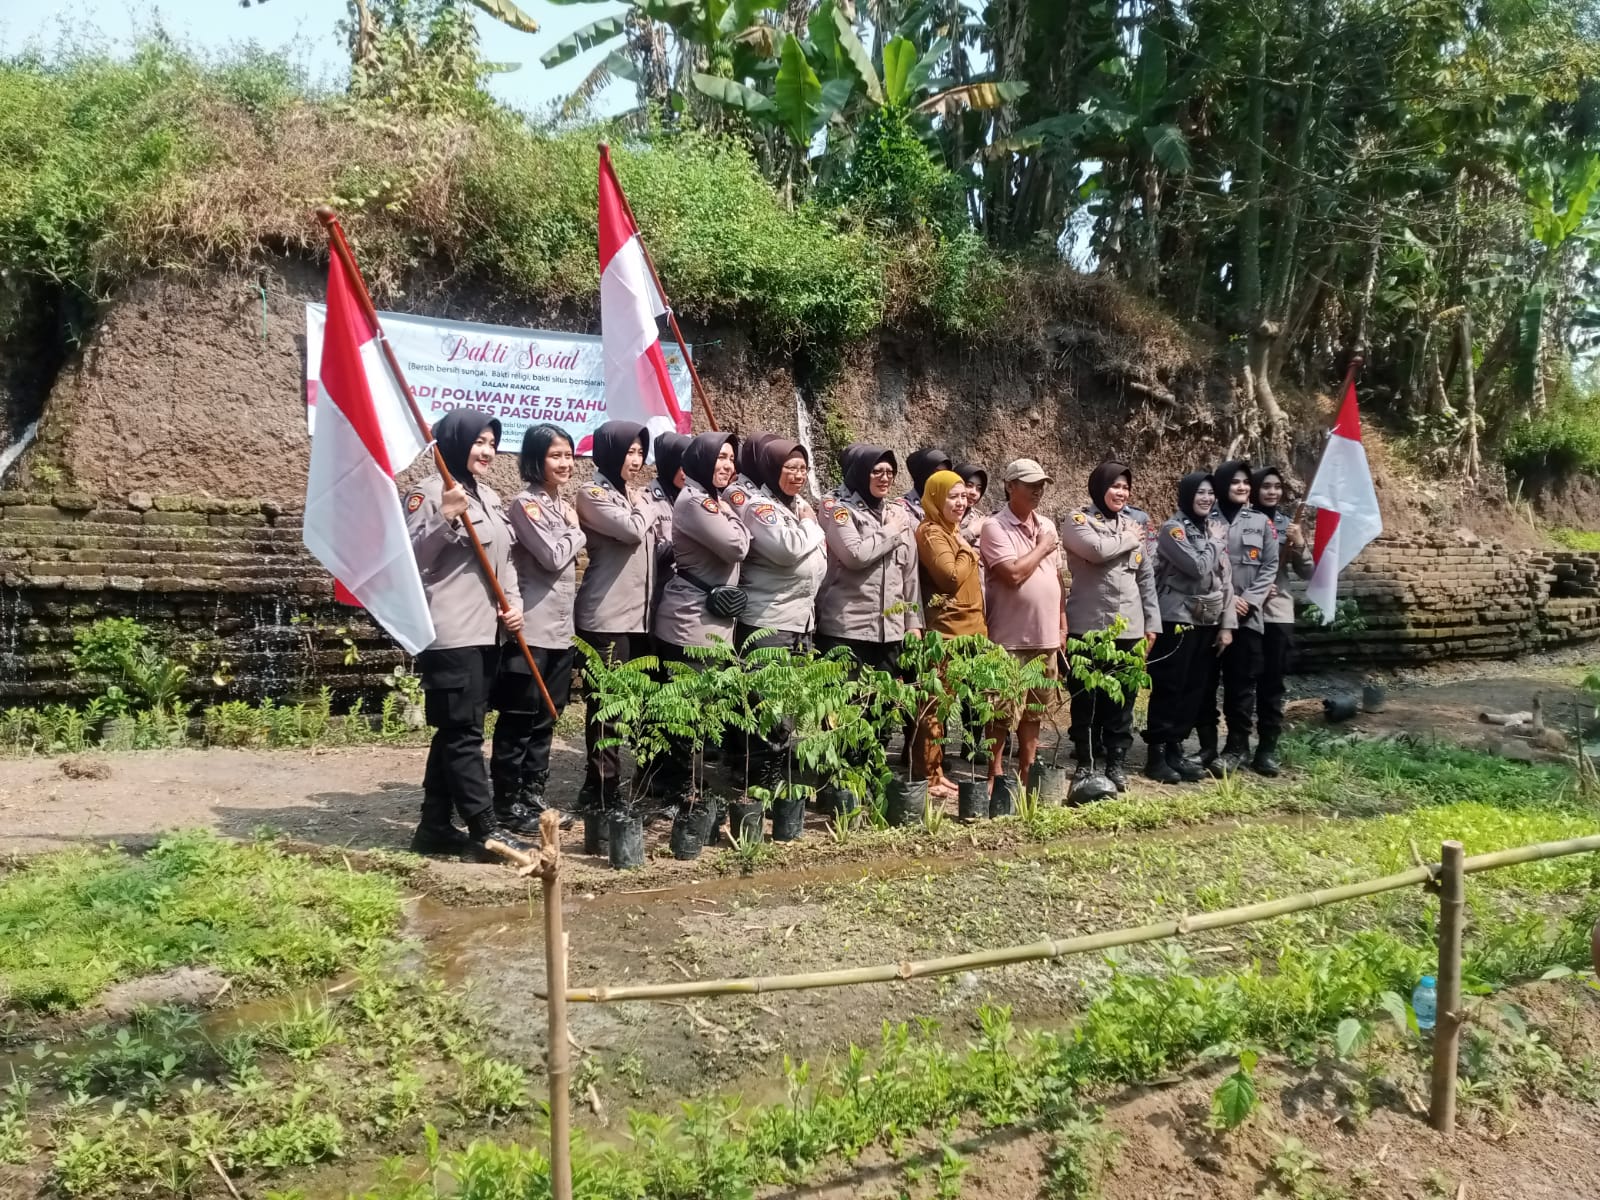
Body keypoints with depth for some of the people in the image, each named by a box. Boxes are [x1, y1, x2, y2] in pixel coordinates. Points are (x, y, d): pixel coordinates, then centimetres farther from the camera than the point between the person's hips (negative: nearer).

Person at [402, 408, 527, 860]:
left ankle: (435, 827, 20)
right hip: (449, 632, -9)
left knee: (454, 732, 12)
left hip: (485, 631, 9)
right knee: (464, 732, -6)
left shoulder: (489, 496, 18)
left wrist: (512, 604, 7)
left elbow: (504, 558, 21)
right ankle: (485, 831, -2)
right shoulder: (428, 493, -8)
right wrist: (446, 519, -26)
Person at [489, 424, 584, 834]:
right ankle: (508, 805, 8)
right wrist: (576, 530, -3)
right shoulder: (525, 504, -10)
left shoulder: (562, 505, 15)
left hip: (562, 629, 8)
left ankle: (533, 799, 22)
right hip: (531, 629, -8)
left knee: (544, 721, 13)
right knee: (517, 722, 0)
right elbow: (553, 557, -16)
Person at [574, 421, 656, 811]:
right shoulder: (593, 494, -4)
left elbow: (651, 546, 23)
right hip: (607, 617, -7)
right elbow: (633, 531, -17)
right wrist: (640, 504, 2)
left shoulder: (636, 496, 20)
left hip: (641, 615, 7)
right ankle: (601, 790, 0)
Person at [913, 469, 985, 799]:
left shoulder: (951, 532, 20)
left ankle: (936, 771, 19)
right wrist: (966, 553, -5)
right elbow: (951, 578, -22)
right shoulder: (931, 532, -10)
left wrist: (979, 624, 19)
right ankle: (927, 777, -2)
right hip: (944, 630, -10)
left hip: (964, 629, 10)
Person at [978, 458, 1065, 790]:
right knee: (1004, 714, -1)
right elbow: (1014, 575, -22)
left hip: (1046, 638, 7)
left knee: (1034, 712, 14)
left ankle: (1027, 772, 25)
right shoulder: (995, 527, -10)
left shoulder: (1048, 526, 12)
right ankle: (996, 776, 11)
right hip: (1010, 640, -7)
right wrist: (1042, 548, -8)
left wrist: (1062, 624, 15)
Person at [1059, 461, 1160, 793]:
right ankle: (1085, 764, 14)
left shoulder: (1134, 524, 14)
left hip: (1128, 627, 4)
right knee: (1086, 698, 3)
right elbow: (1098, 550, -21)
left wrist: (1151, 623, 9)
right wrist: (1128, 539, -3)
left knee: (1123, 699, 6)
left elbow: (1146, 577, 15)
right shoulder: (1078, 520, -1)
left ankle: (1117, 764, 16)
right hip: (1088, 625, -4)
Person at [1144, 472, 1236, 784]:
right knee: (1168, 689, -3)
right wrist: (1215, 542, -4)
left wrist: (1227, 624, 6)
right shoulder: (1173, 529, -9)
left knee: (1193, 689, 9)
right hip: (1177, 620, -7)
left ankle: (1175, 749, 18)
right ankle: (1156, 754, 4)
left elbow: (1225, 580, 12)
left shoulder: (1215, 531, 14)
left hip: (1207, 622, 7)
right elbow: (1199, 567, -20)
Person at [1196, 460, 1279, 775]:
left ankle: (1237, 746, 14)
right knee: (1205, 682, 4)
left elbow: (1270, 567, 5)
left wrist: (1249, 601, -7)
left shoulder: (1261, 522, 10)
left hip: (1247, 617, 1)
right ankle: (1207, 745, 15)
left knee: (1241, 684, 3)